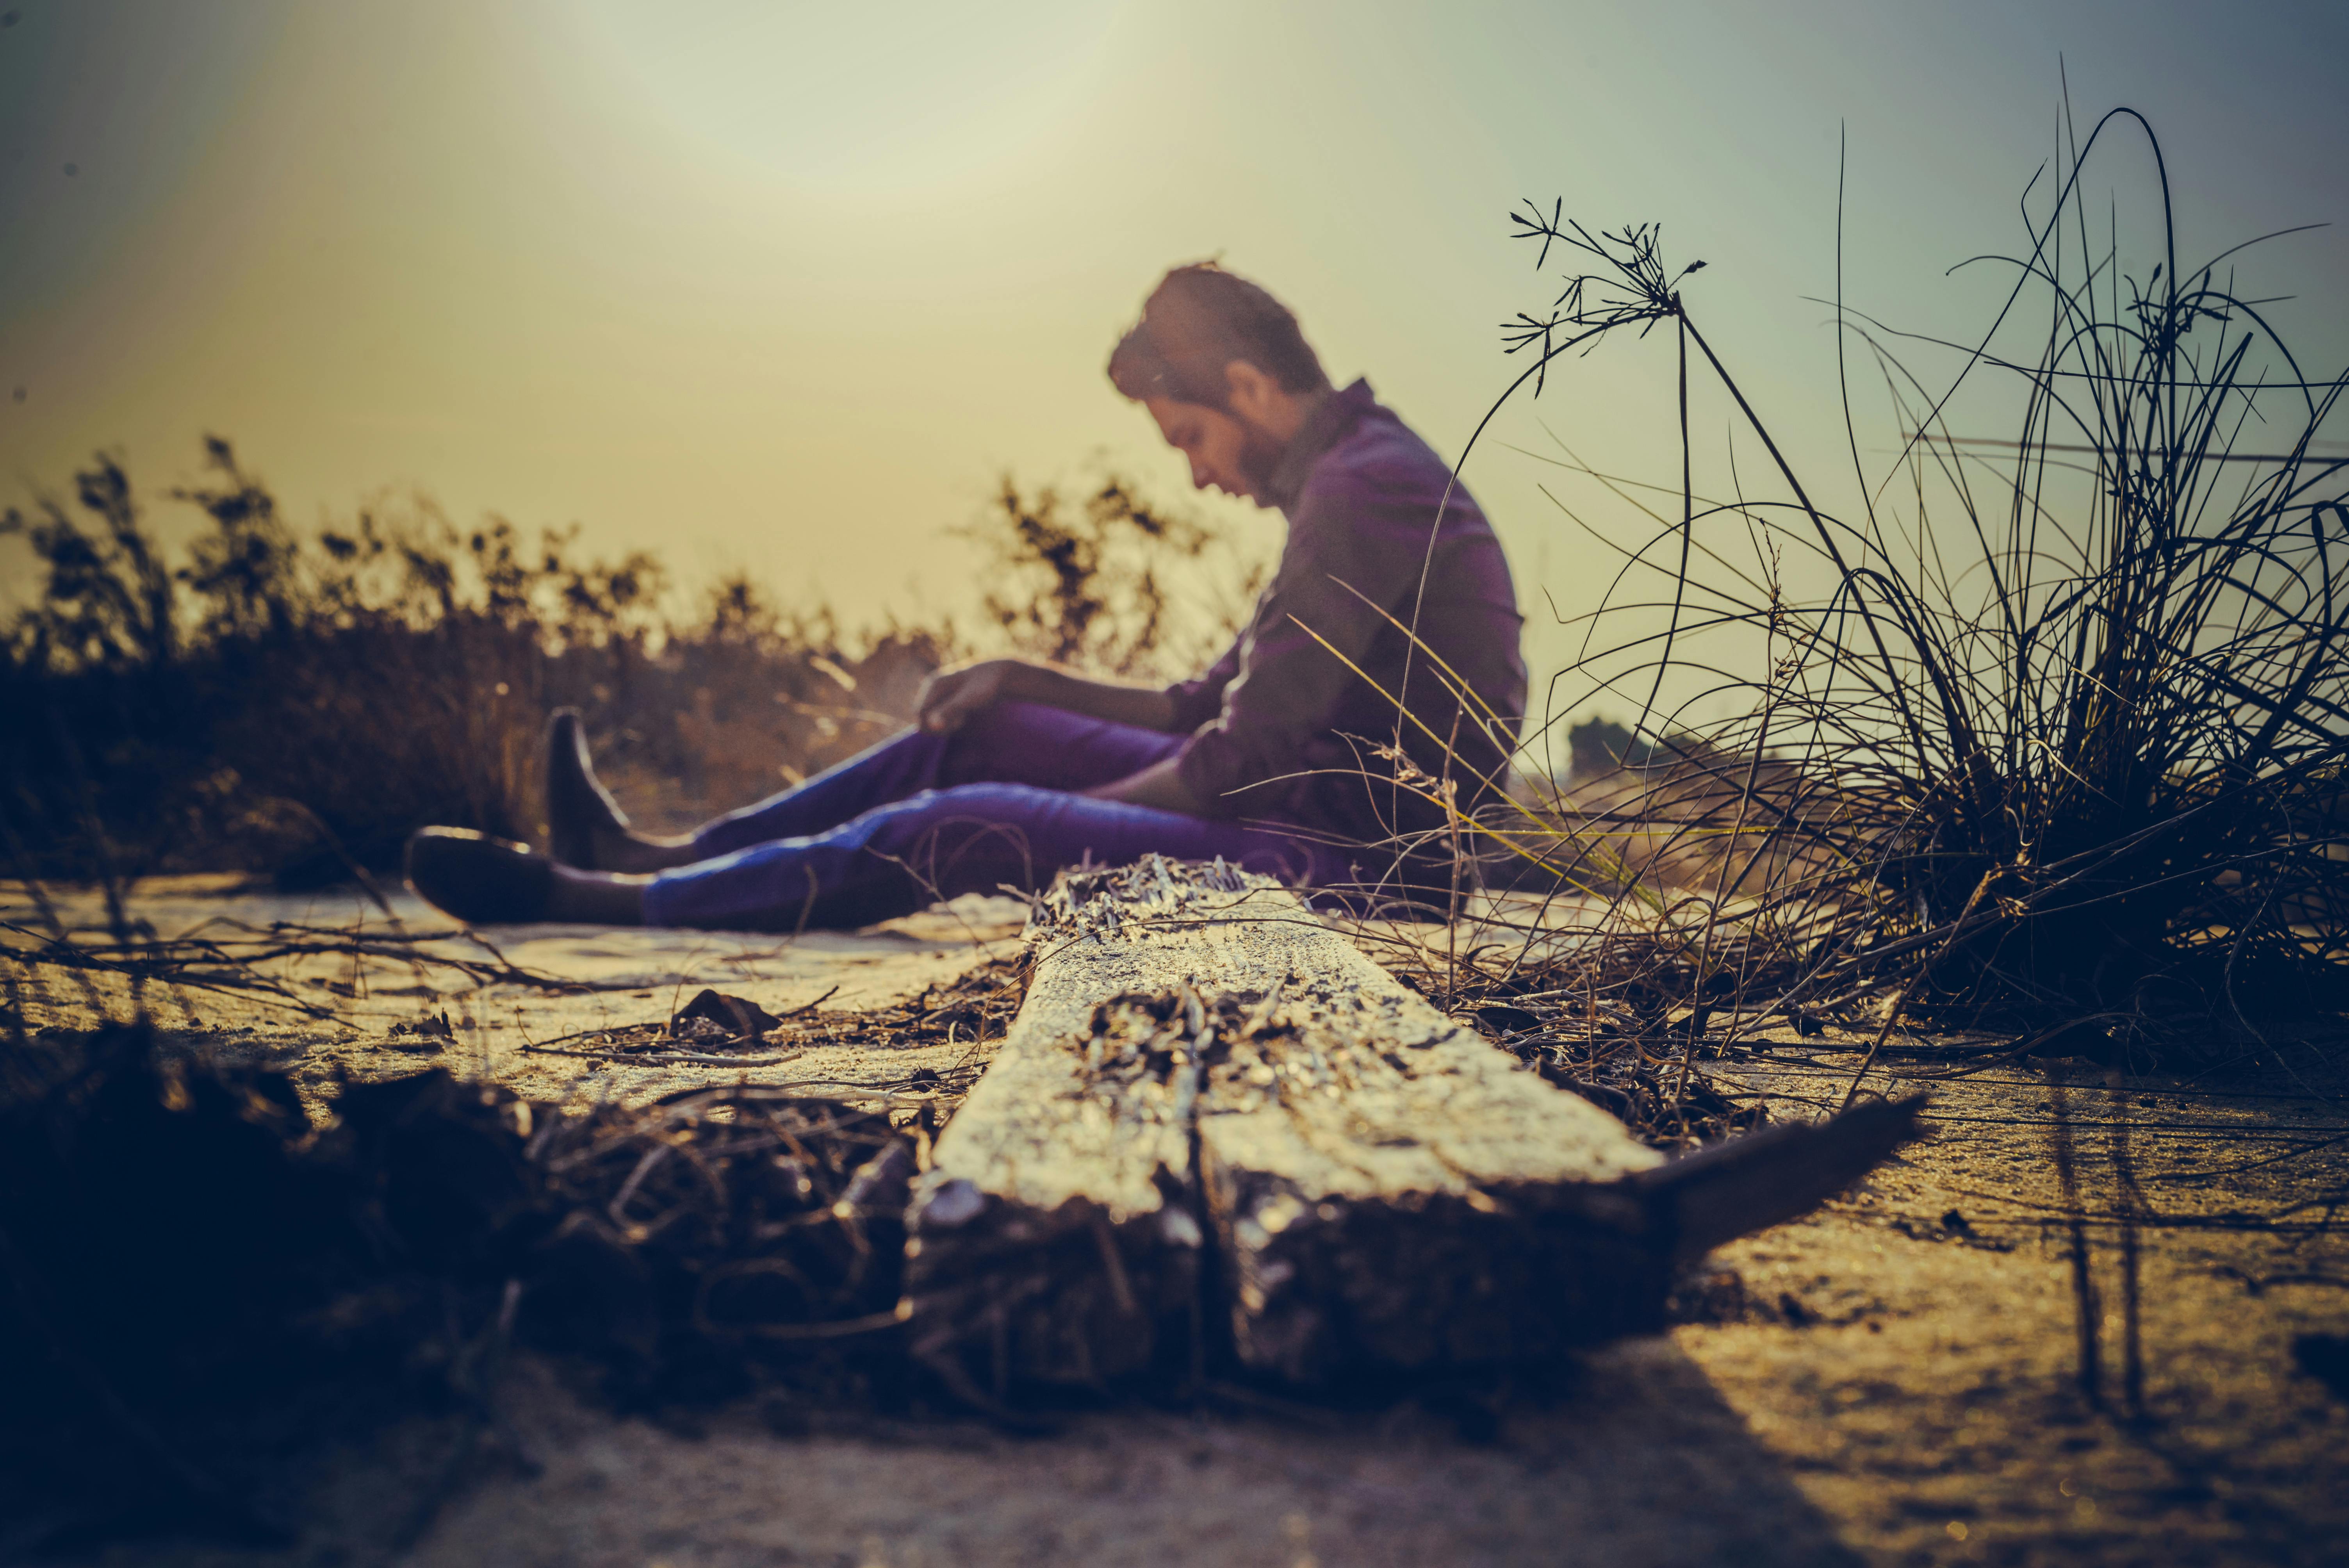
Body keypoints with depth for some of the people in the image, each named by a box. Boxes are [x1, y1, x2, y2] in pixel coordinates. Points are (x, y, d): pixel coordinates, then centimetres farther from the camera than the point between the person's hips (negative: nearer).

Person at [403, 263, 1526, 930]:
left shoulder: (1363, 488, -18)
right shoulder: (1352, 478, 17)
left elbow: (1245, 762, -22)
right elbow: (1204, 713, 19)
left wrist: (1062, 816, -8)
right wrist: (1024, 682, 10)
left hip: (1341, 854, -10)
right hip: (1317, 814, 10)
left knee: (968, 831, -17)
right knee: (985, 732, 12)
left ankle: (610, 903, -4)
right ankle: (675, 856, 17)